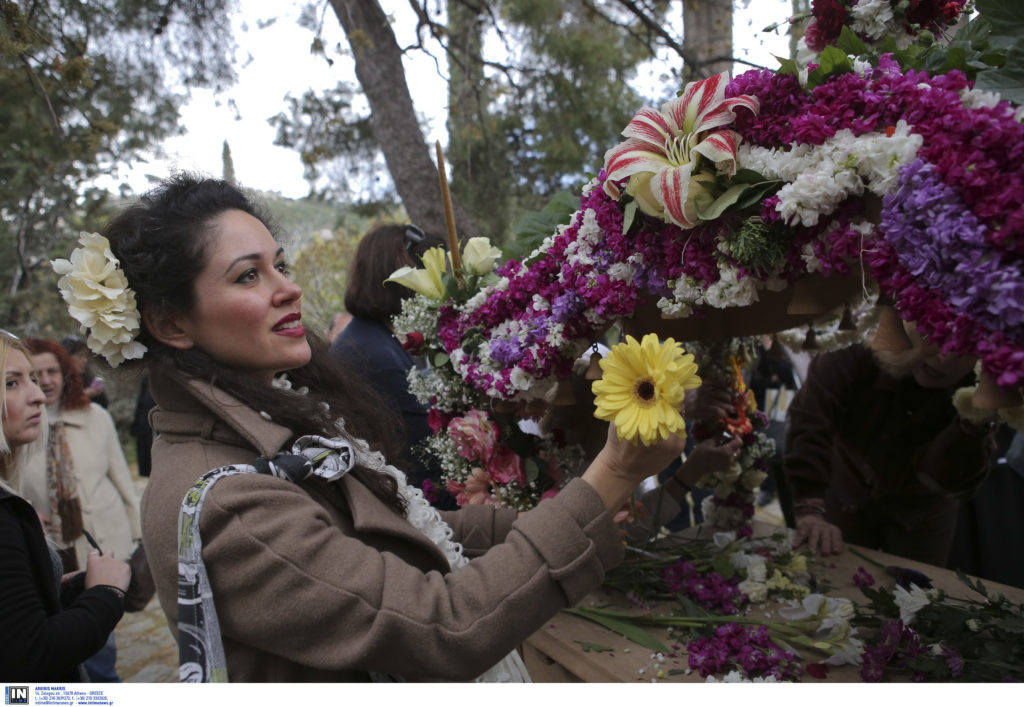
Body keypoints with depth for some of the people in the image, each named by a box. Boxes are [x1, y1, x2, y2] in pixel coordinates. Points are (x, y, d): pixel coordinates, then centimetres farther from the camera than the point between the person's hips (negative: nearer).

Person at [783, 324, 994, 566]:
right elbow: (808, 423, -39)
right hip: (848, 494, 0)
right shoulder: (859, 352, -31)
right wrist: (810, 511, -45)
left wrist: (974, 423, -48)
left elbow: (946, 481, -32)